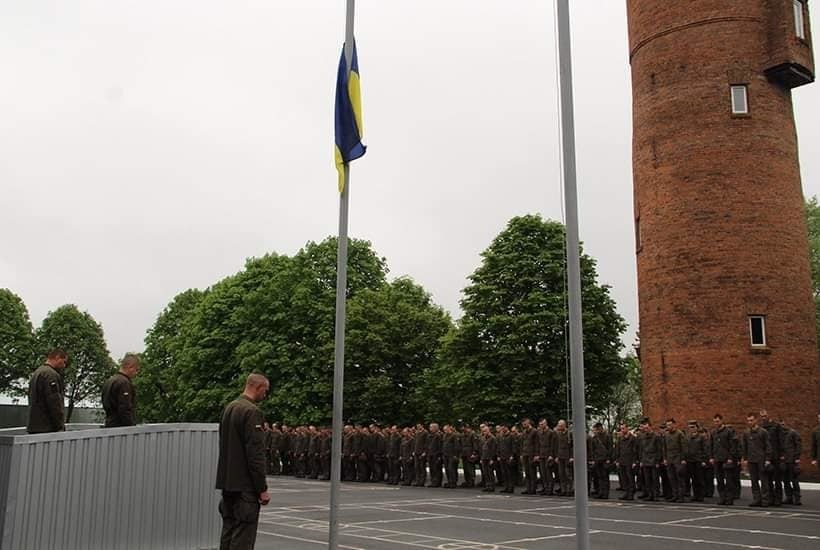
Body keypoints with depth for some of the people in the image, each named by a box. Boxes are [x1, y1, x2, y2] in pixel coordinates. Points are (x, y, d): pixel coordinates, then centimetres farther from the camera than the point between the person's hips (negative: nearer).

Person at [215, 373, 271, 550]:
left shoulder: (229, 408, 13)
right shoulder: (252, 411, -16)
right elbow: (255, 454, -19)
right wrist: (262, 489, -15)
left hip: (227, 482, 9)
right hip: (244, 485, -9)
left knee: (229, 531, 13)